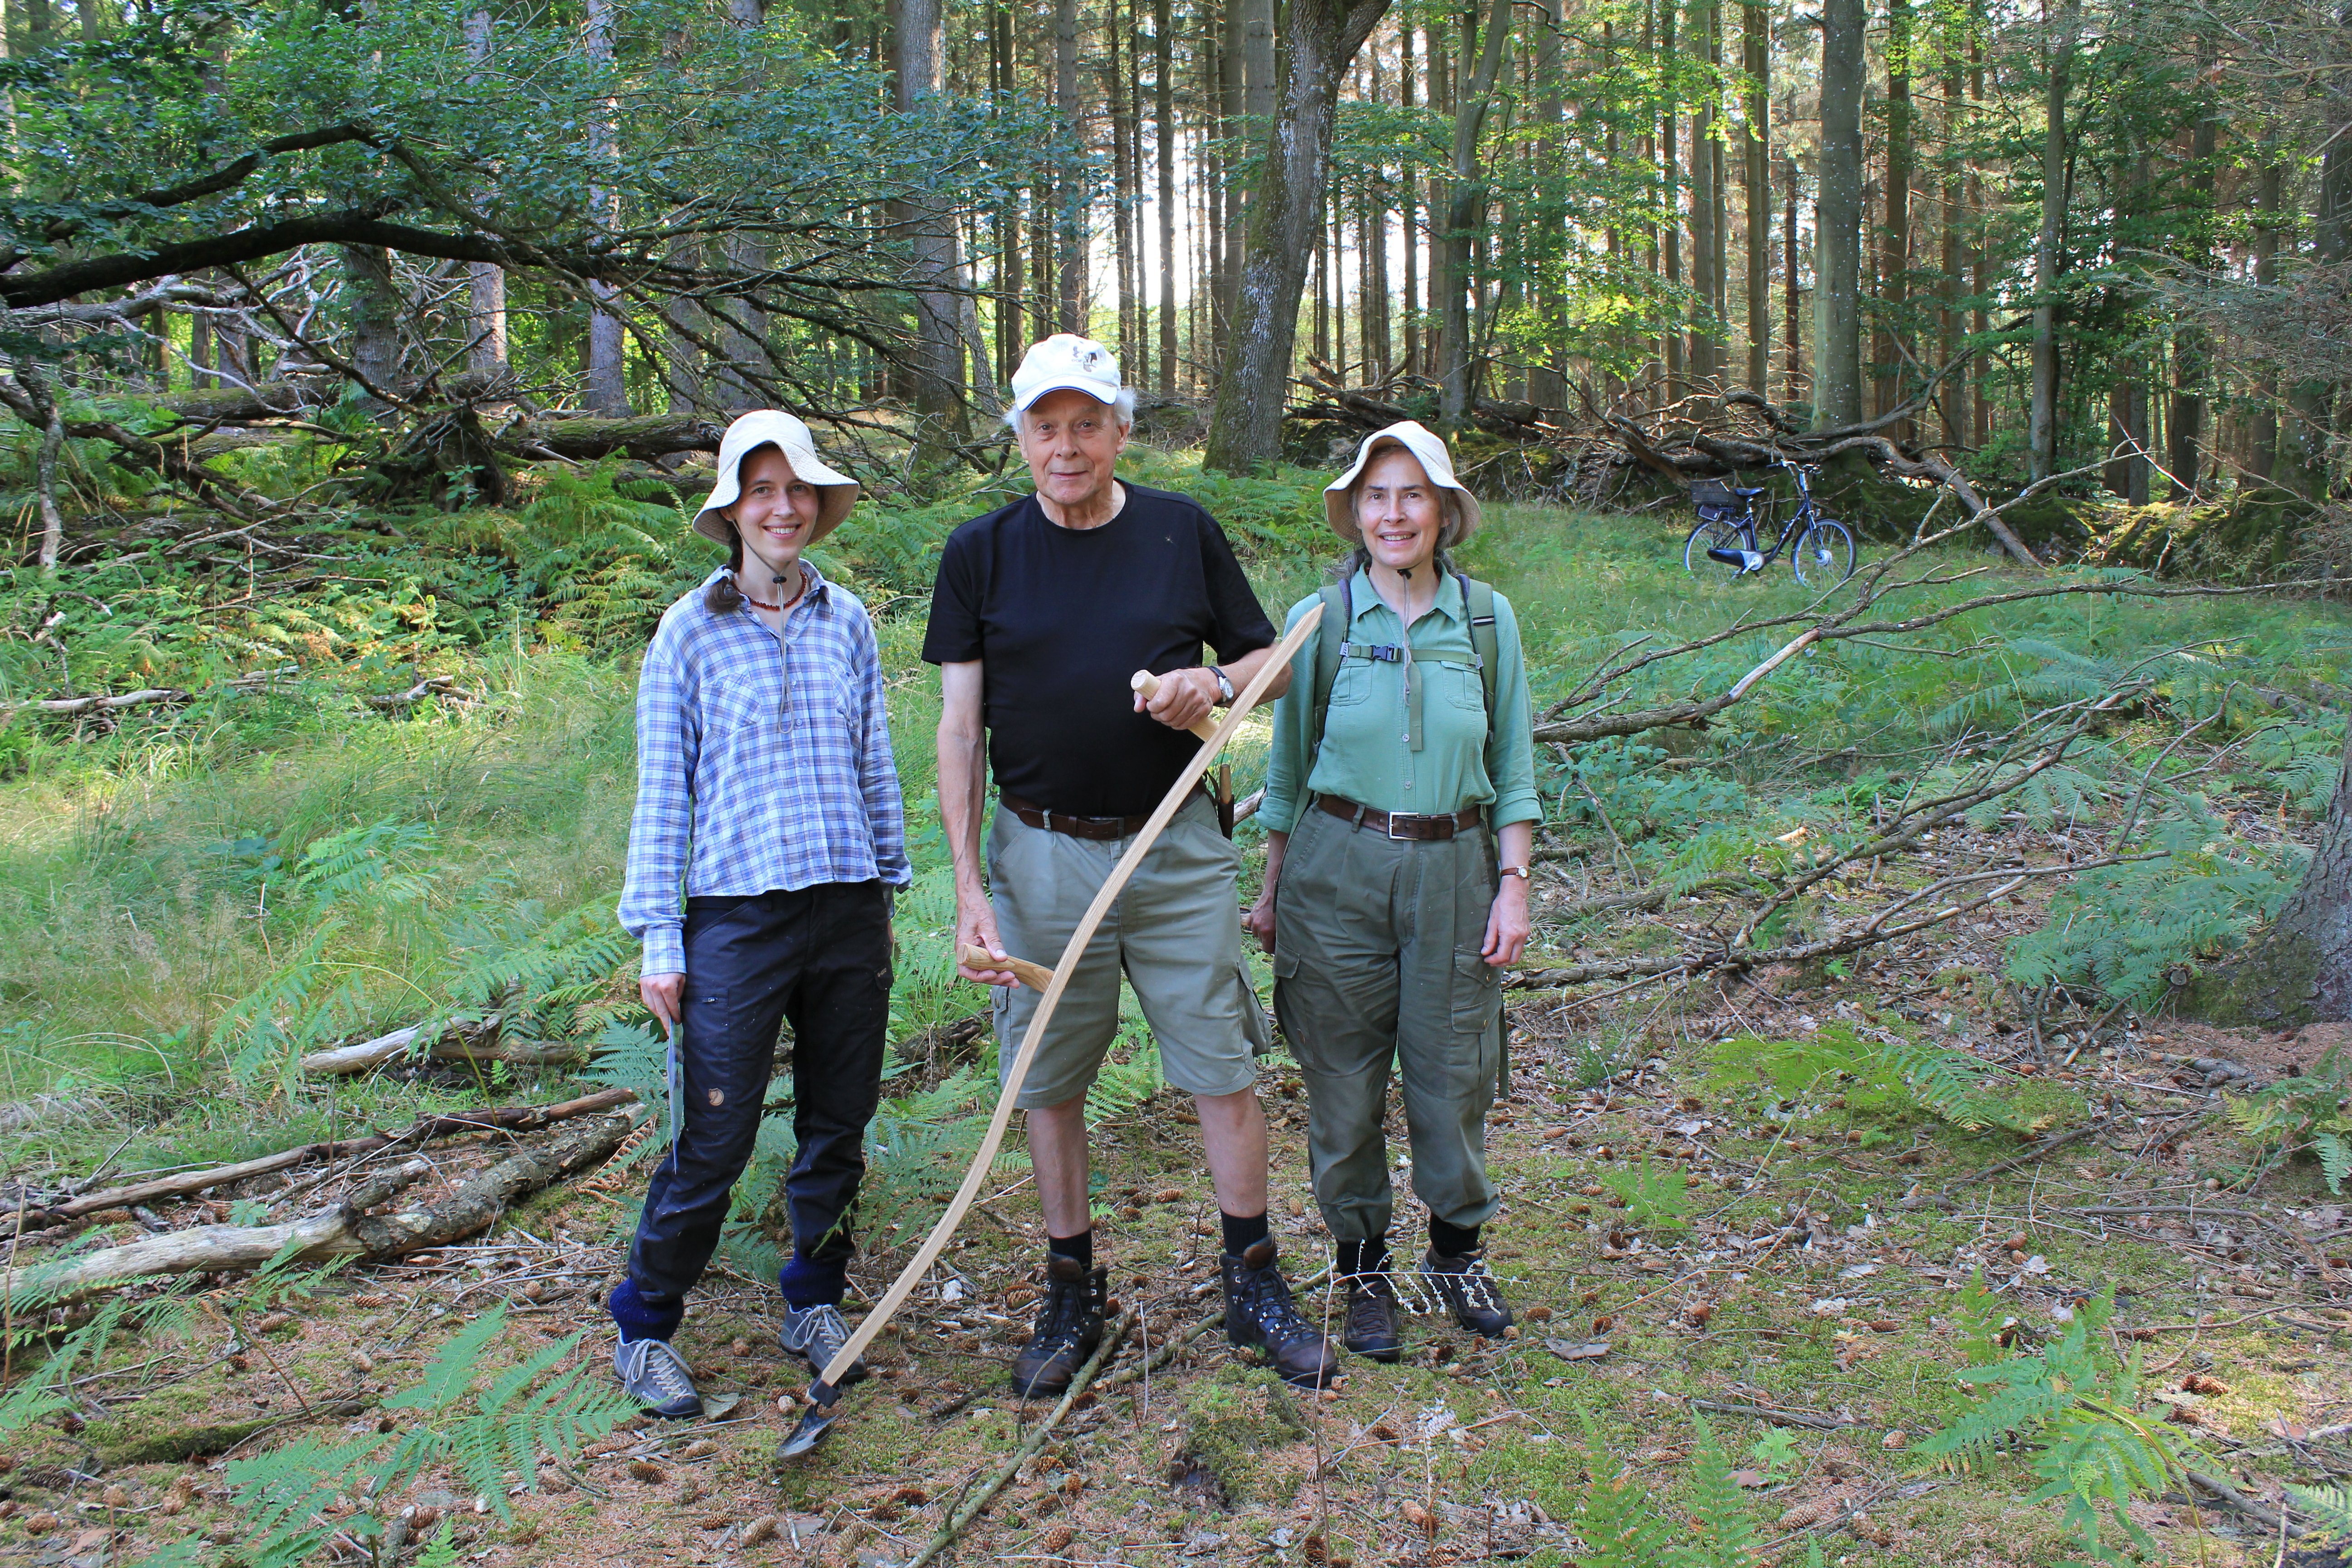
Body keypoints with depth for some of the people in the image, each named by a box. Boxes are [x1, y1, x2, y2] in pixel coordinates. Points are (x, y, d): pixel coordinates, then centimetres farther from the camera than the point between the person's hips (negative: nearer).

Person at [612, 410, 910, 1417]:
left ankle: (813, 1304, 32)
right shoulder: (691, 631, -2)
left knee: (839, 1124, 13)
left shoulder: (847, 620, 7)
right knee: (712, 1139, -1)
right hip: (738, 915, -4)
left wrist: (888, 888, 15)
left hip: (850, 909, 4)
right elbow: (662, 791, -1)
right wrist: (657, 937, -4)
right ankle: (643, 1329, 19)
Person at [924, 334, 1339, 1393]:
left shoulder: (1183, 531, 3)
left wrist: (1215, 682, -13)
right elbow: (958, 730, -1)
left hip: (1177, 845, 0)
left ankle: (1254, 1286, 20)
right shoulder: (981, 553, 1)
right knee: (1049, 1083, 8)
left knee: (1224, 1071, 3)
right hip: (1041, 855, 0)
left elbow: (1270, 658, 12)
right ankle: (1072, 1293, 25)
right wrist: (968, 887, -9)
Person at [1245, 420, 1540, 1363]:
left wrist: (1514, 884, -1)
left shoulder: (1488, 619, 2)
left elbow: (1513, 765, 6)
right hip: (1338, 865, -1)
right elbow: (1289, 764, 6)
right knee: (1345, 1081, 6)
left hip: (1453, 866, 1)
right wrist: (1271, 890, 7)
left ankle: (1457, 1251, 31)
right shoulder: (1319, 620, -1)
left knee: (1454, 1072, 8)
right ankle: (1363, 1269, 25)